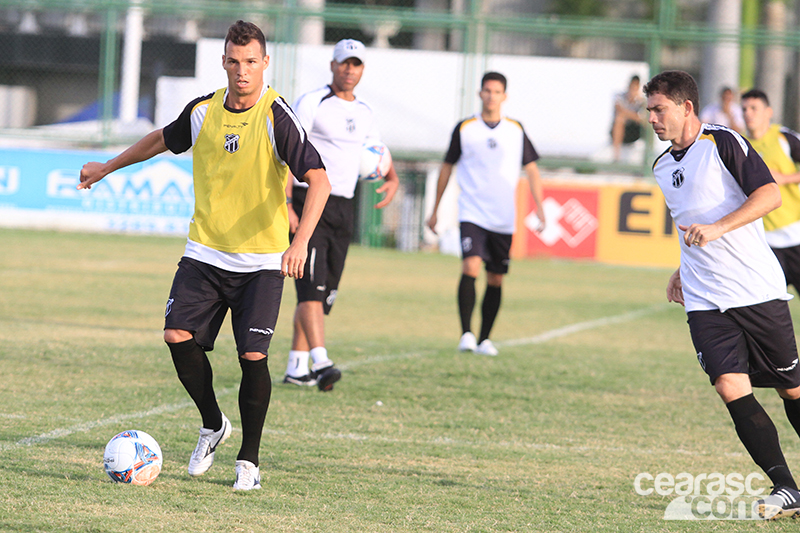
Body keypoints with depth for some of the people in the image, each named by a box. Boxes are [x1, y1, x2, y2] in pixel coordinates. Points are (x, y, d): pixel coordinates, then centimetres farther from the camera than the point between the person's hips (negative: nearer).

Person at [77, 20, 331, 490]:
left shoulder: (276, 117, -14)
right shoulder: (204, 111, 1)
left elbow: (319, 180, -21)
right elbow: (164, 140, 23)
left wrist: (300, 243, -33)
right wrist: (107, 167, 32)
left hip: (262, 261, -4)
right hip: (205, 253, 4)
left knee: (253, 355, -11)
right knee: (179, 336, -11)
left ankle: (249, 460, 8)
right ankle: (213, 425, 14)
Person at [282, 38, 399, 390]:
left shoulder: (364, 113, 14)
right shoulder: (312, 104, -7)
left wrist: (392, 179, 1)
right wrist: (286, 204, -22)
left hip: (342, 209, 7)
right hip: (309, 201, -7)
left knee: (325, 291, 8)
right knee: (312, 285, -17)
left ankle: (296, 366, 15)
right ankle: (320, 362, -27)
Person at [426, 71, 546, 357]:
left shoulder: (516, 131, 6)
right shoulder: (464, 129, 2)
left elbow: (531, 170, 12)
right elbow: (447, 167, 12)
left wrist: (540, 208, 2)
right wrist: (435, 210, 14)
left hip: (504, 219, 3)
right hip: (472, 213, -2)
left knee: (496, 279, 6)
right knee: (471, 267, -21)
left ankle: (484, 338, 17)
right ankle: (466, 333, -19)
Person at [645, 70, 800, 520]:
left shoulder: (723, 143, -7)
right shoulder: (663, 167, 16)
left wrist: (716, 228, -24)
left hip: (759, 291, -5)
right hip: (705, 300, 5)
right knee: (732, 390, -14)